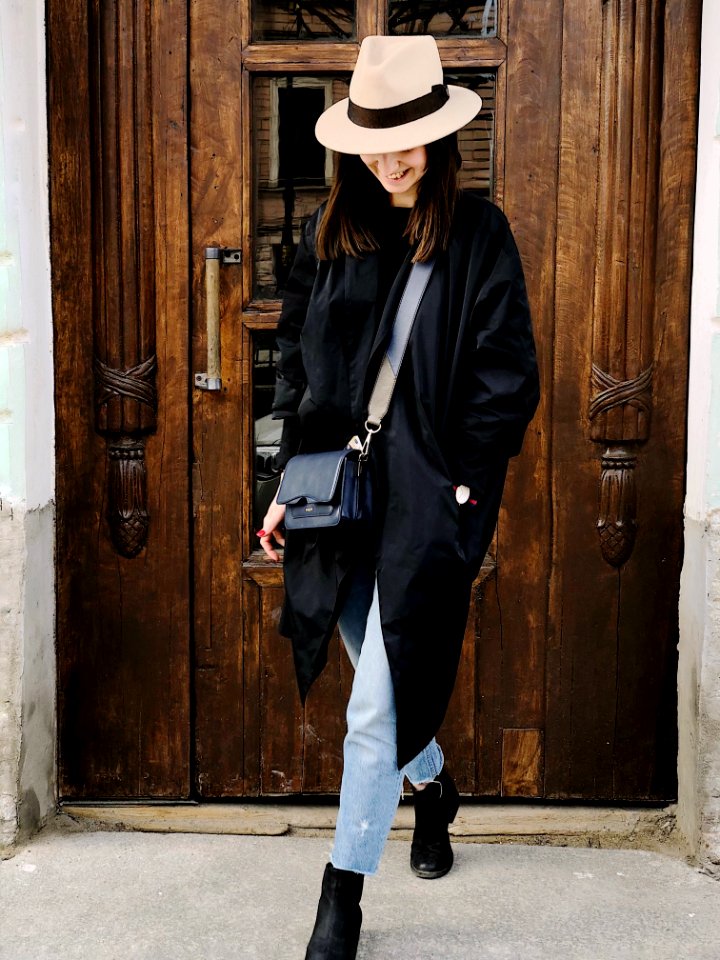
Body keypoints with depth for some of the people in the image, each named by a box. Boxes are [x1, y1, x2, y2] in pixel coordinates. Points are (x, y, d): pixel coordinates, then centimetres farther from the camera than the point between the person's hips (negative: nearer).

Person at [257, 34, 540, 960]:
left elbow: (508, 377, -4)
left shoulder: (478, 234, -4)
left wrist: (464, 483, -9)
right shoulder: (328, 234, 7)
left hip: (429, 500, -4)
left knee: (377, 706, -3)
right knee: (386, 684, 18)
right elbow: (295, 366, 11)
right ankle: (433, 787, 48)